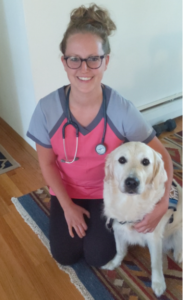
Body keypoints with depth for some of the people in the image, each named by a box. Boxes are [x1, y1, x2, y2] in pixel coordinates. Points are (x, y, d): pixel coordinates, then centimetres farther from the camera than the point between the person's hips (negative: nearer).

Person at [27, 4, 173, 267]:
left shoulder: (123, 110, -28)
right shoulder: (47, 108, -23)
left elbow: (161, 156, -16)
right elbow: (47, 163, -8)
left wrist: (162, 203, -27)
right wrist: (67, 206, -8)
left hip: (107, 192, -1)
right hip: (67, 190, 2)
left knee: (99, 257, -2)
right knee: (65, 255, 2)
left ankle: (102, 221, 28)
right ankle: (74, 212, 29)